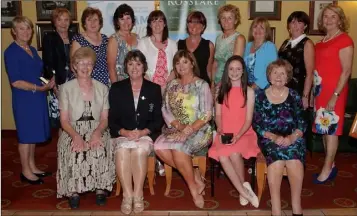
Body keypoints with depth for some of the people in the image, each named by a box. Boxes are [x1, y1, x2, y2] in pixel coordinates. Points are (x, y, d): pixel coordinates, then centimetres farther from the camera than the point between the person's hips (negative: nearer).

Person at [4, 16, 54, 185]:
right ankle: (26, 171, 15)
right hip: (23, 99, -8)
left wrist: (49, 82, 2)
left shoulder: (32, 50, 12)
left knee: (33, 134, 14)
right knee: (26, 135, 2)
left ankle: (32, 167, 27)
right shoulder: (11, 52, -12)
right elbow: (16, 82, -18)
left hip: (37, 98, 8)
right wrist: (39, 88, -20)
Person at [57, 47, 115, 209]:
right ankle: (73, 190, -14)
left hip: (97, 131, 1)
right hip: (73, 132, -1)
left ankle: (100, 188, -14)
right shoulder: (66, 88, 2)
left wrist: (97, 133, -17)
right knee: (75, 153, -32)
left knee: (99, 151, -31)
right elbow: (64, 120, -2)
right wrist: (76, 136, -21)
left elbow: (105, 119, 5)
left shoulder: (102, 88, 8)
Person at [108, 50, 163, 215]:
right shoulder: (116, 88, 10)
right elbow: (112, 119, 5)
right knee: (122, 150, -33)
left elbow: (158, 119, 4)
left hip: (146, 135, 0)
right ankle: (127, 196, -30)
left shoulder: (154, 89, 9)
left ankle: (138, 195, -27)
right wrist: (124, 132, -14)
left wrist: (143, 132, -14)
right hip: (122, 135, 1)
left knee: (140, 150, -34)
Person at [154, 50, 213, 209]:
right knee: (159, 147, -25)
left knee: (178, 147, -34)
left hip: (199, 130, -5)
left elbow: (207, 114, -9)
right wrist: (177, 125, -12)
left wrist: (189, 130, -21)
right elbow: (165, 110, 6)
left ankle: (193, 187, -13)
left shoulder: (202, 85, -2)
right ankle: (195, 177, -11)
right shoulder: (171, 85, 12)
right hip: (176, 129, 5)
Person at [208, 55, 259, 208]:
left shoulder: (248, 91, 1)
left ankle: (243, 186, -7)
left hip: (243, 134, -2)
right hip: (225, 134, 2)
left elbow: (248, 119, -3)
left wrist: (237, 136, -17)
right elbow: (218, 115, 7)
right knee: (222, 155, -30)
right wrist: (220, 131, -11)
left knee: (234, 153, -33)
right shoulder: (221, 90, 9)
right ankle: (244, 190, -16)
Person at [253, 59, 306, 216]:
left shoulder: (294, 96, 10)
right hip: (269, 138, -1)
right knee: (276, 158, -31)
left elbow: (302, 123, 5)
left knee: (295, 161, -28)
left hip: (292, 138, 1)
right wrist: (273, 137, -15)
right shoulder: (260, 96, 6)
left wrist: (292, 137, -14)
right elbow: (256, 124, 0)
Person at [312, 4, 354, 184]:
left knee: (331, 129, -2)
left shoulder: (344, 40, -9)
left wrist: (335, 95, -19)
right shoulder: (323, 41, 13)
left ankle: (327, 169, 8)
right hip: (320, 90, 8)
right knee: (324, 128, 11)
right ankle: (330, 165, 23)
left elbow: (346, 71, -14)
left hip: (333, 91, -8)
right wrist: (313, 92, 11)